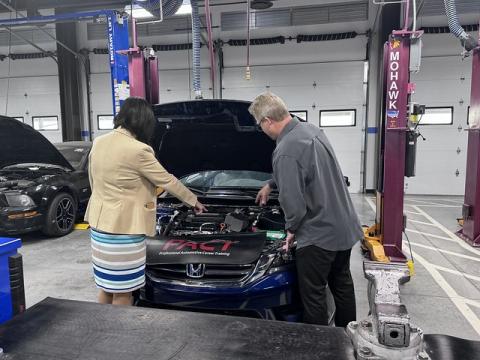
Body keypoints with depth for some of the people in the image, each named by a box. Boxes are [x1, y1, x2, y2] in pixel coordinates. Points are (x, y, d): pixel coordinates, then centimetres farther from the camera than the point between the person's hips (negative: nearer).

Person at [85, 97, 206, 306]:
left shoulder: (98, 143, 6)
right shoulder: (137, 150, -18)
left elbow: (94, 182, 14)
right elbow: (167, 181, -8)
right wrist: (193, 201, 6)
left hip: (99, 224, 9)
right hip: (122, 230, -8)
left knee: (107, 286, 21)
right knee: (122, 292, 5)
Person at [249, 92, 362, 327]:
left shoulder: (286, 150, -24)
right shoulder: (311, 130, 7)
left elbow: (293, 201, -24)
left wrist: (291, 228, -5)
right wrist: (270, 184, 35)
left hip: (318, 234, -10)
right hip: (345, 226, 10)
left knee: (313, 294, 6)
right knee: (342, 284, 23)